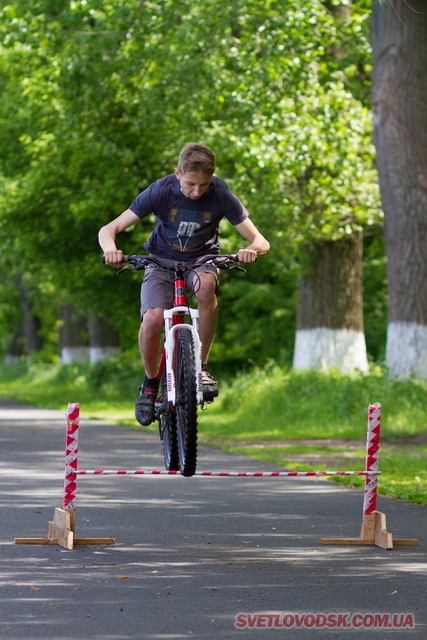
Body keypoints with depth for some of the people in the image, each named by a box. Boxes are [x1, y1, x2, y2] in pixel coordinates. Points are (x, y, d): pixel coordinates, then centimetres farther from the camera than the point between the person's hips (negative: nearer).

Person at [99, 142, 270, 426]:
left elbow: (260, 240, -18)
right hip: (162, 261, 0)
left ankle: (202, 367, -23)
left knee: (206, 284, -37)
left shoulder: (221, 195, -20)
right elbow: (109, 229, -20)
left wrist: (252, 249, -44)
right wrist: (111, 249, -44)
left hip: (202, 259, 0)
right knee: (152, 319, -27)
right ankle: (150, 385, 0)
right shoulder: (161, 192, -21)